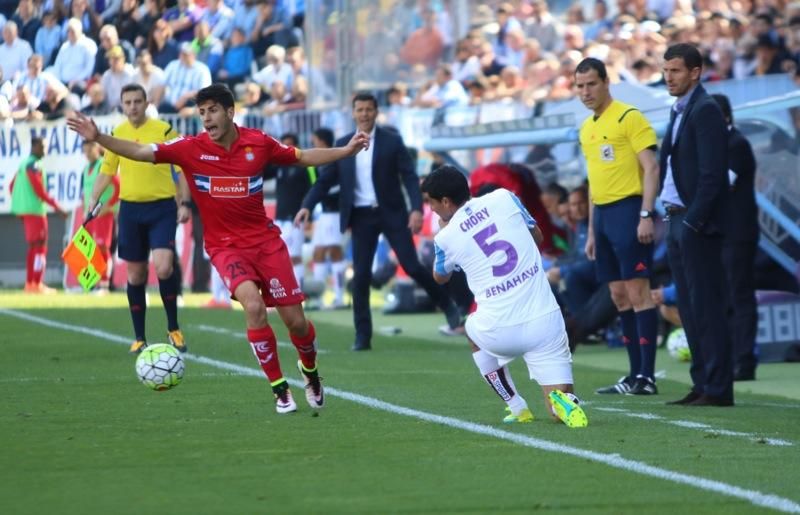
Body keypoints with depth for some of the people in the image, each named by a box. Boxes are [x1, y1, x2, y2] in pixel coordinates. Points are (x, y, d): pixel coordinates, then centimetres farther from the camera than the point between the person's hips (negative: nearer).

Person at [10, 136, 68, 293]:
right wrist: (56, 206, -16)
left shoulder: (24, 164, 16)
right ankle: (37, 285, -10)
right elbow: (39, 191, -18)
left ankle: (30, 283, 17)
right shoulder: (34, 165, -13)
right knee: (39, 246, -7)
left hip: (24, 209, 9)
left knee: (34, 245, 15)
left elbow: (12, 186, 21)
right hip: (35, 209, -9)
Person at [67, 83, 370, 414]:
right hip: (226, 246, -2)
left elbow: (302, 158, 12)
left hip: (266, 240, 2)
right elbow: (141, 152, -13)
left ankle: (310, 372, 36)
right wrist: (98, 138, -25)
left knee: (295, 321, 2)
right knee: (253, 306, -27)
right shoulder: (192, 148, -9)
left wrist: (347, 150, 6)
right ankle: (280, 389, -12)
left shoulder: (258, 143, -4)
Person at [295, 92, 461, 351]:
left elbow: (409, 177, -4)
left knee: (412, 266, -6)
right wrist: (307, 206, -7)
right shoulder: (343, 145, 7)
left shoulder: (392, 141, -1)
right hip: (361, 216, 2)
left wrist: (417, 208, -17)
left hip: (391, 213, -2)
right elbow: (325, 180, 8)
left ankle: (448, 305, 18)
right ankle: (363, 336, 5)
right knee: (361, 275, -2)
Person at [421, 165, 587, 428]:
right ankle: (565, 403, -24)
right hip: (546, 322, 2)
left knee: (473, 330, 36)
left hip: (500, 332, -2)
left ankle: (517, 407, 25)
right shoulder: (504, 198, 3)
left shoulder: (447, 237, -2)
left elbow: (440, 278, 21)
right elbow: (538, 237, 19)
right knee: (562, 412, 13)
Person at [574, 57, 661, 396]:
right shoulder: (587, 128, 18)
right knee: (619, 296, 7)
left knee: (637, 292, -9)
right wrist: (591, 231, 20)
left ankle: (647, 376, -10)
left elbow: (651, 167, -11)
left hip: (628, 210, -8)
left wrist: (645, 215, -20)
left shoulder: (629, 117, -6)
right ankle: (635, 374, 10)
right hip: (602, 215, 8)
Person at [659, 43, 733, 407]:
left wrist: (693, 221, -19)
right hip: (678, 220, 10)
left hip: (698, 224, -10)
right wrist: (674, 219, 12)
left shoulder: (705, 111, -12)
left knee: (706, 306, -8)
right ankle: (702, 384, 15)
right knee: (689, 308, 11)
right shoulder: (680, 111, 17)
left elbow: (712, 173, -18)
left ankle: (718, 389, -6)